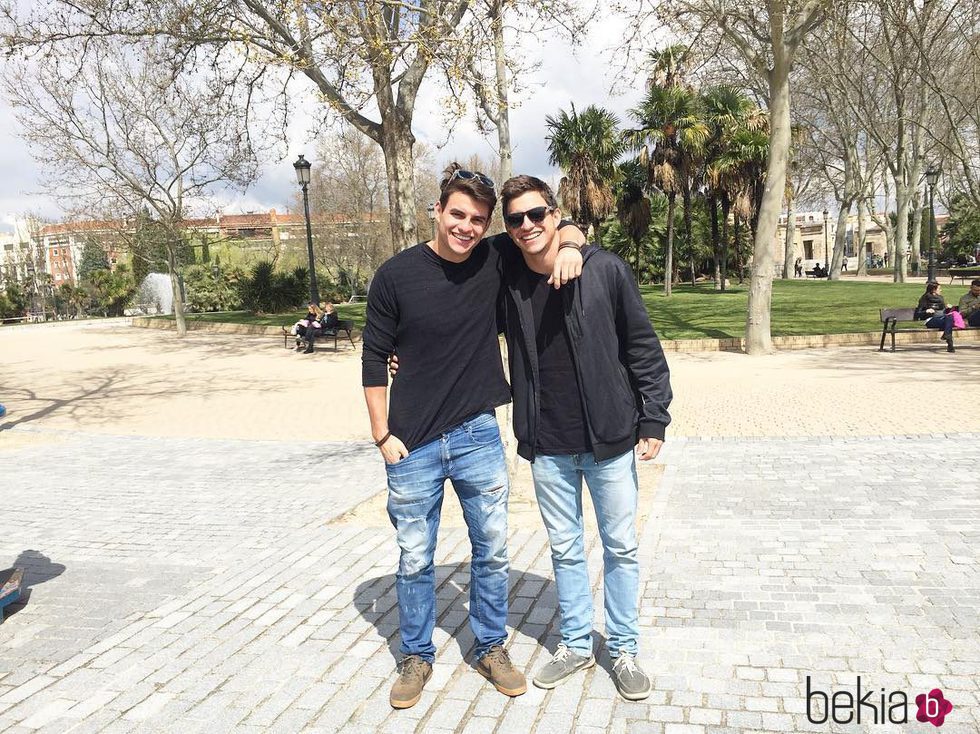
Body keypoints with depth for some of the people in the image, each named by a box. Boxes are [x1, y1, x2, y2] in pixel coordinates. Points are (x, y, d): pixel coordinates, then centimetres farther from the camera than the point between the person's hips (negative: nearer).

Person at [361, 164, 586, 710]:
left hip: (478, 437, 2)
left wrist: (571, 246, -14)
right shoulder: (397, 275, -8)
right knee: (415, 561, 12)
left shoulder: (497, 260, -3)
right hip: (413, 445, -1)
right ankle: (417, 658, 33)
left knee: (493, 552, 13)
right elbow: (375, 358, -1)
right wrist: (383, 435, -4)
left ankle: (492, 649, 35)